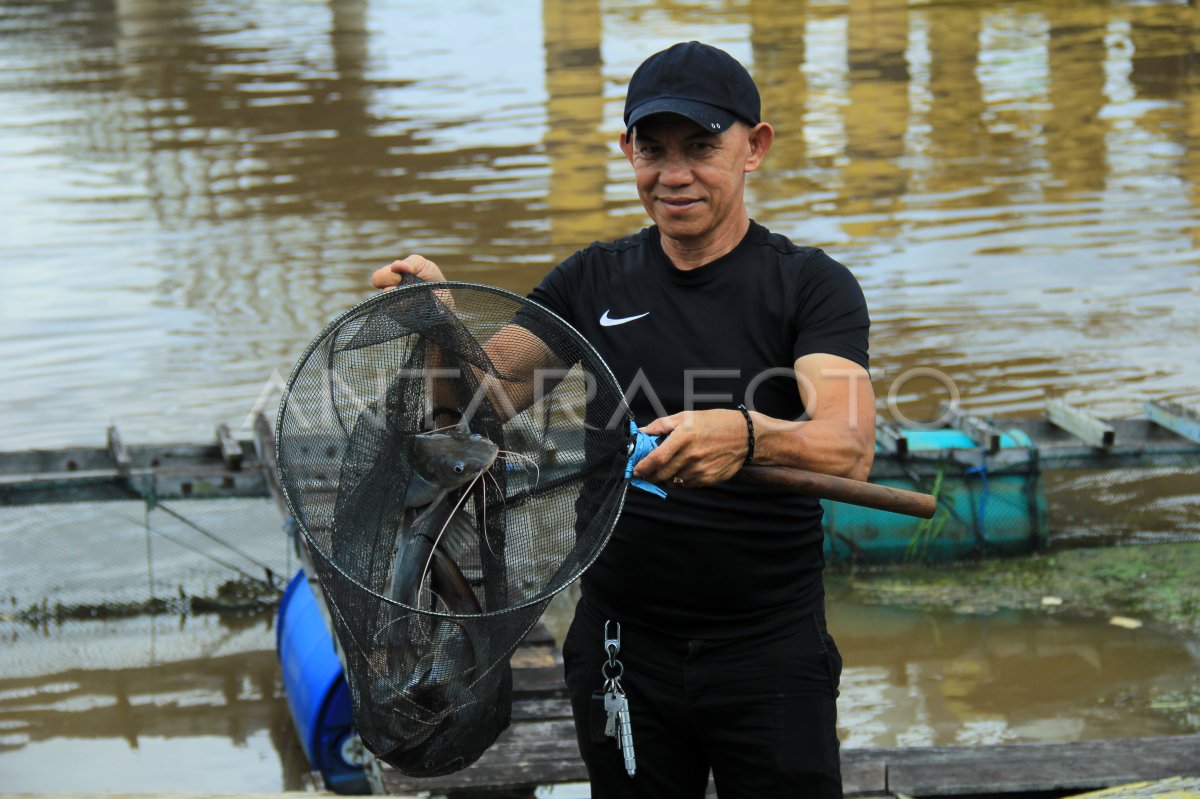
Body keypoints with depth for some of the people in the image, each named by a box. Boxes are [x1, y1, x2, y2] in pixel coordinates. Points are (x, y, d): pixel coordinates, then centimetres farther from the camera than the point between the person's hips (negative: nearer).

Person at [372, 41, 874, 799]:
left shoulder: (810, 284, -5)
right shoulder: (593, 282, 7)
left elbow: (848, 449, -21)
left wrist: (747, 437, -41)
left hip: (769, 651, -3)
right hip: (622, 648, 3)